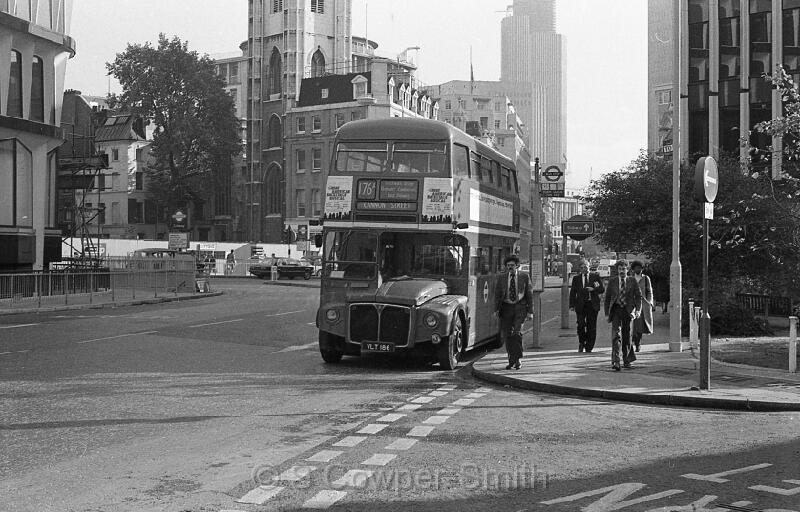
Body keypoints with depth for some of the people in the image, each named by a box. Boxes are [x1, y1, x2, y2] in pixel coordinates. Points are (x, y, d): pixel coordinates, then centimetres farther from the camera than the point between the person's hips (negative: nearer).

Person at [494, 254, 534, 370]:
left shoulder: (524, 277, 3)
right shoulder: (502, 278, 7)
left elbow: (530, 294, 4)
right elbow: (497, 294, 5)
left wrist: (530, 311, -2)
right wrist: (496, 309, -8)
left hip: (520, 306, -2)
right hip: (506, 307, 2)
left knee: (517, 332, -17)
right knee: (506, 335, 2)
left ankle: (517, 359, -7)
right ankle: (511, 360, 14)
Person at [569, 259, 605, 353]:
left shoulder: (595, 276, 8)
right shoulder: (576, 278, 10)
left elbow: (602, 289, 6)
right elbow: (572, 292, 9)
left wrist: (593, 289, -13)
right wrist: (572, 305, -1)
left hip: (592, 304, 0)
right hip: (581, 305, 0)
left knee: (592, 327, 0)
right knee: (581, 325, -12)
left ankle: (588, 348, 9)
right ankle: (581, 343, 11)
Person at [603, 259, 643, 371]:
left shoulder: (632, 281, 5)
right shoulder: (612, 281, 6)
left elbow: (638, 296, 4)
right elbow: (607, 298, 9)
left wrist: (638, 310, -9)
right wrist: (607, 313, 2)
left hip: (628, 311, 1)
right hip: (616, 310, -1)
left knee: (627, 336, 9)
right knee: (616, 335, -14)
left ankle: (627, 360, 25)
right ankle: (615, 362, -20)